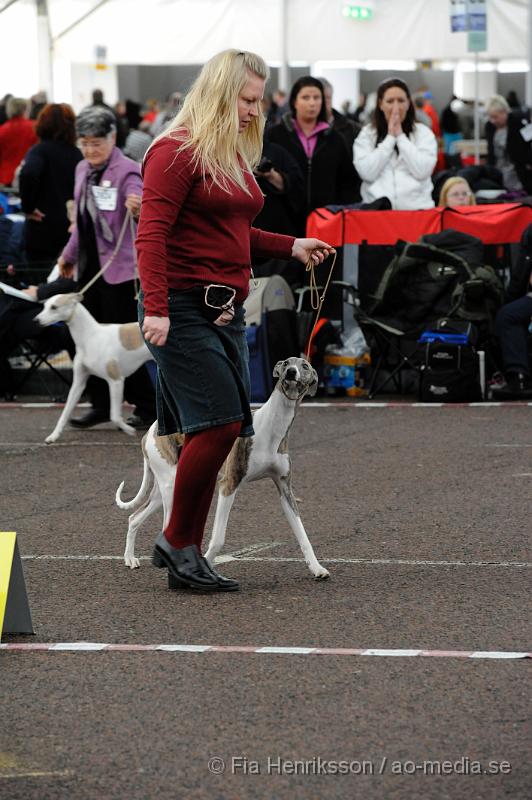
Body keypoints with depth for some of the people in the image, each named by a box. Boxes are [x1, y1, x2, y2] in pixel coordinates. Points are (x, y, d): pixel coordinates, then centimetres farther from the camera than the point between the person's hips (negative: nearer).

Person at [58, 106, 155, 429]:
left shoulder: (127, 170, -11)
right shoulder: (83, 171, 13)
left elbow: (136, 197, -32)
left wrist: (137, 206, -55)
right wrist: (70, 254, 30)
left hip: (119, 266, -8)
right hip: (90, 265, 8)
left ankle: (147, 407, 3)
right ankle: (101, 404, 14)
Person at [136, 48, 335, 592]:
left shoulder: (235, 155, 17)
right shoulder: (177, 150, -9)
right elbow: (151, 234, -15)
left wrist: (292, 247, 14)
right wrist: (156, 308, -24)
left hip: (226, 309, 9)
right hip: (181, 308, -9)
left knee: (215, 431, 5)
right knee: (220, 421, -15)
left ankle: (183, 549, 12)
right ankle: (178, 542, -2)